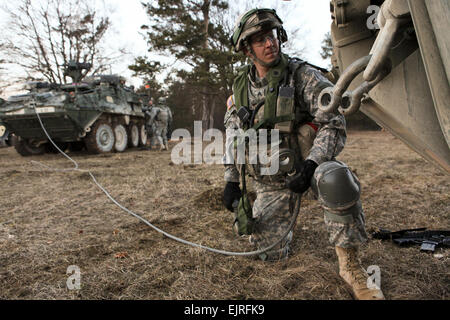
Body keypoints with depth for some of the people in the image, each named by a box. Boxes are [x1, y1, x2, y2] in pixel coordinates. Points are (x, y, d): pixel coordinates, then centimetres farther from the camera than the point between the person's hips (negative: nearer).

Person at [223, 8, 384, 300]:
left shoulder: (303, 76, -9)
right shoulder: (241, 87, 3)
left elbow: (334, 124, -14)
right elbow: (232, 138, 9)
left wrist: (311, 165, -28)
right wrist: (232, 181, 4)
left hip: (306, 164, -3)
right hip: (270, 182, 3)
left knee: (334, 178, -39)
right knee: (270, 253, 2)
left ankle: (350, 266, -19)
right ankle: (282, 225, 40)